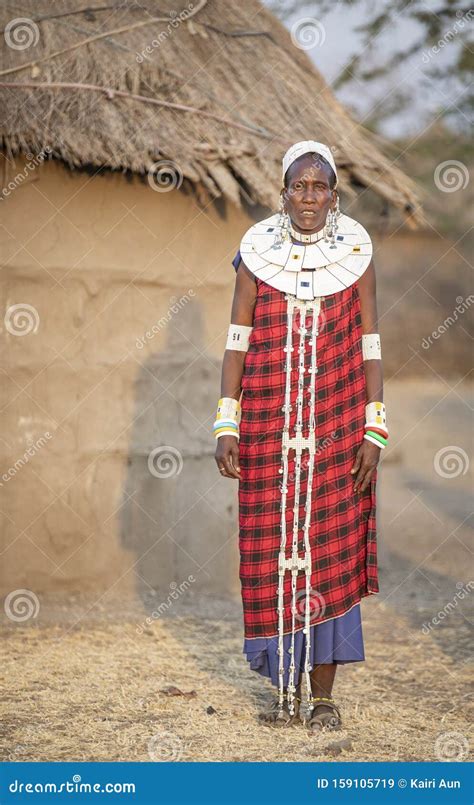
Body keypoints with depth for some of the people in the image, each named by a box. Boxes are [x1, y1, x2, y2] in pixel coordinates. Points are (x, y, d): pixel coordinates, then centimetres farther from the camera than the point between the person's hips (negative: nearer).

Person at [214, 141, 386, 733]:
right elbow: (237, 343, 3)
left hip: (335, 427, -1)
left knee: (331, 553, -1)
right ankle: (287, 689, 14)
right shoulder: (258, 254, 3)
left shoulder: (356, 255, 2)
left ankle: (323, 695, 7)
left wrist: (374, 432, -5)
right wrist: (226, 426, -3)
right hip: (269, 428, 1)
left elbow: (370, 348, 2)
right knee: (273, 555, 2)